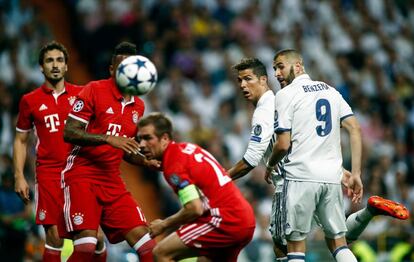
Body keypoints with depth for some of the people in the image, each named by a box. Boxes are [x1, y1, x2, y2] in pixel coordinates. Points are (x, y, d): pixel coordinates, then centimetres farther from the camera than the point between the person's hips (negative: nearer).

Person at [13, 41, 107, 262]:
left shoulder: (81, 94, 7)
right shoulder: (30, 101, 7)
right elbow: (20, 140, 13)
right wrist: (19, 177, 5)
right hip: (48, 175, -1)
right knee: (54, 239, -7)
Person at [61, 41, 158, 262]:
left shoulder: (138, 106, 13)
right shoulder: (94, 90, -7)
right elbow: (68, 133, -15)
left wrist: (145, 161, 5)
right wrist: (108, 139, -24)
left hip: (112, 180, 6)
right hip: (82, 175, -6)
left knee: (145, 243, -4)